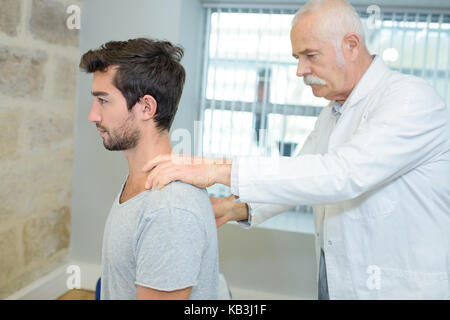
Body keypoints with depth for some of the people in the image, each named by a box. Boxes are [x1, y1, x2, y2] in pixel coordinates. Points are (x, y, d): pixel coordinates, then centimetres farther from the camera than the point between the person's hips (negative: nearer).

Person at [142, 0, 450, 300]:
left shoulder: (413, 98, -19)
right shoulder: (331, 116, 11)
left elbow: (342, 175, -32)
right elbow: (299, 176, 12)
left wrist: (221, 170, -34)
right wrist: (235, 208, -7)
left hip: (402, 290, -7)